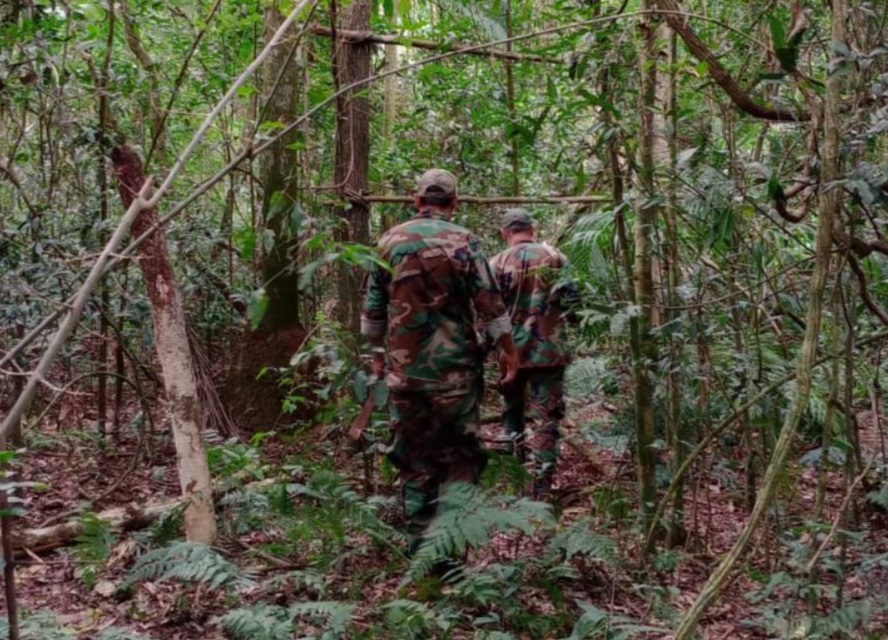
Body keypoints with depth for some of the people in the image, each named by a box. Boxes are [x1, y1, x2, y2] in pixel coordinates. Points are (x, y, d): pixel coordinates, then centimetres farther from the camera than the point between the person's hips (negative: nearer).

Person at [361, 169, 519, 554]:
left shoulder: (390, 241, 5)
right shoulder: (463, 241, -5)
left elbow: (373, 308, 10)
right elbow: (490, 305, -5)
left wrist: (377, 352, 21)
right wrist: (508, 350, 5)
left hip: (404, 368, 3)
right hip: (453, 367, -3)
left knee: (414, 457, 12)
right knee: (460, 455, 7)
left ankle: (420, 541, 14)